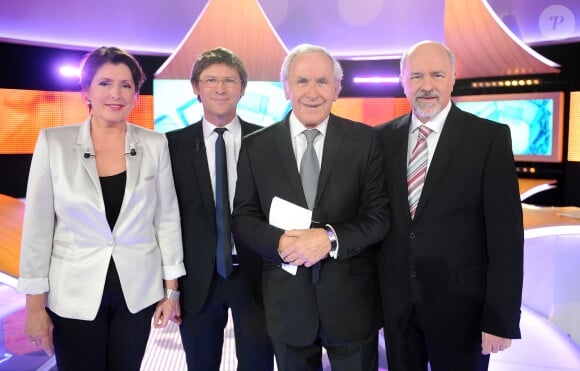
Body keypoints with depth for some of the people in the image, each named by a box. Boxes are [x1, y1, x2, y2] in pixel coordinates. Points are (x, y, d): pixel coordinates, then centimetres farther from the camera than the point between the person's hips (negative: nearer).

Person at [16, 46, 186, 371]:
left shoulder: (155, 144, -4)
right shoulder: (53, 141, -7)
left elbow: (167, 218, 0)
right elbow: (38, 225, -4)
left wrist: (172, 289, 2)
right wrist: (35, 301, -3)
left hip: (138, 293, 1)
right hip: (73, 295, -1)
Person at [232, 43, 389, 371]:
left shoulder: (364, 139, -3)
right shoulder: (256, 146, 0)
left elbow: (379, 215, -5)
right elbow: (243, 218, 0)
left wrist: (331, 238, -21)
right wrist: (279, 242, -19)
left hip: (352, 299, 0)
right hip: (286, 302, 1)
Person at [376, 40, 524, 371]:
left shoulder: (490, 137, -9)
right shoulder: (384, 137, 2)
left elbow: (506, 234, -11)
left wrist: (501, 319, -13)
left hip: (460, 305, -3)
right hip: (396, 302, 3)